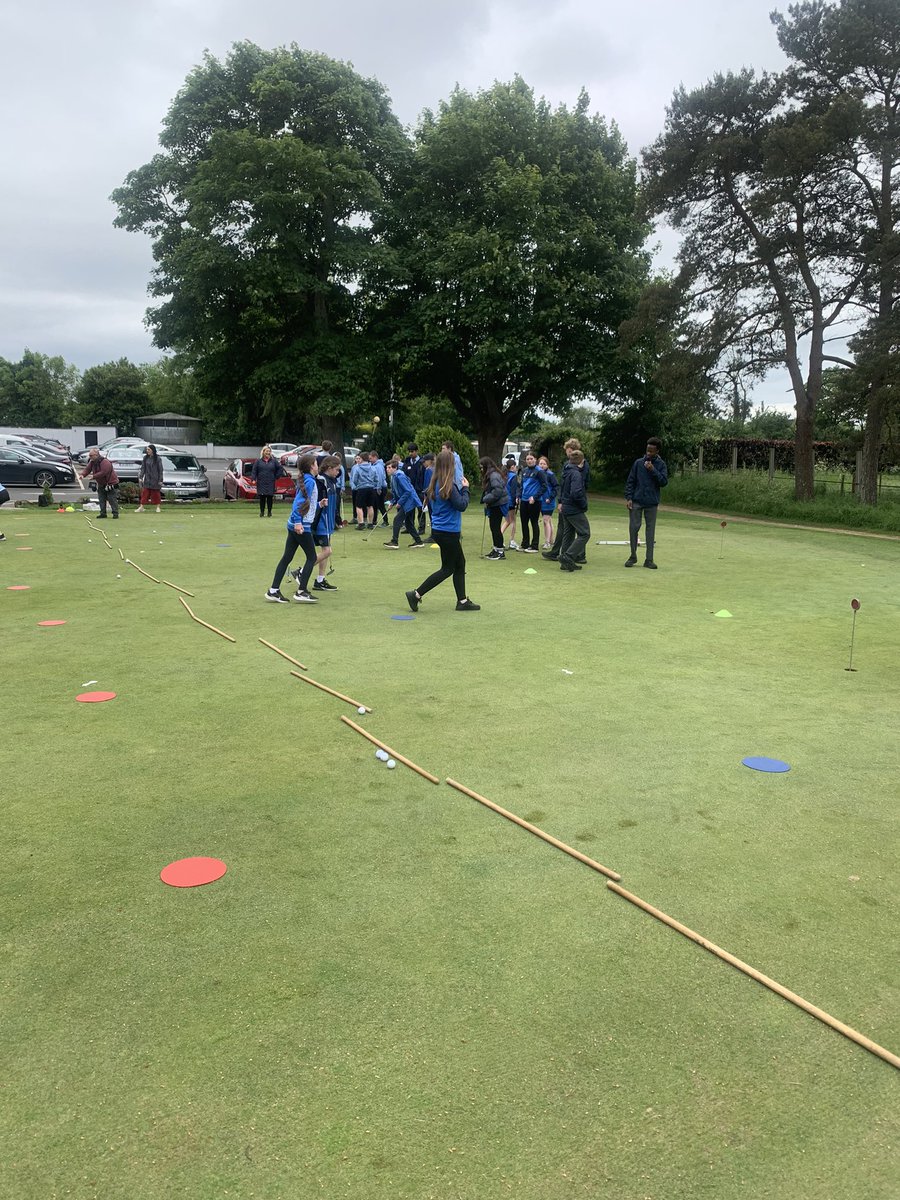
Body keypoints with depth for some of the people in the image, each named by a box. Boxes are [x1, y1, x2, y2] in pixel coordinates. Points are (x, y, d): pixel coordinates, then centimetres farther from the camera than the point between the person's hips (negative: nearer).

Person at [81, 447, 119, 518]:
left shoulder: (105, 462, -24)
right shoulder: (92, 462, 4)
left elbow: (103, 473, -30)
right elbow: (87, 469, 3)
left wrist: (94, 476, -29)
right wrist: (83, 475, -18)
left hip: (111, 484, -9)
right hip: (101, 485, 9)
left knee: (112, 500, -6)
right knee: (101, 500, 9)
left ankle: (115, 514, -2)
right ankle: (103, 514, 15)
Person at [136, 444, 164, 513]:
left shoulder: (157, 458, -6)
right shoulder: (145, 458, 4)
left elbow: (160, 470, -5)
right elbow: (143, 468, 8)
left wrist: (160, 480, -7)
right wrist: (140, 477, -1)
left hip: (155, 479, -3)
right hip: (147, 479, 3)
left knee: (156, 493, 5)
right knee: (144, 493, 1)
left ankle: (158, 507, 14)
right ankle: (141, 507, 3)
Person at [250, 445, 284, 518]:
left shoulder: (274, 461, 6)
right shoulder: (258, 461, 5)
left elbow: (280, 468, 12)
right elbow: (254, 470, 4)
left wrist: (276, 476, 6)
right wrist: (253, 479, -6)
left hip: (270, 484, 0)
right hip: (261, 483, 0)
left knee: (270, 498, 0)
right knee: (262, 498, -1)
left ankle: (269, 512, 8)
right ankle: (262, 512, 6)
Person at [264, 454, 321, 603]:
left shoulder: (305, 480, 16)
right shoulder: (310, 481, -11)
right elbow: (299, 501, -21)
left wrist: (319, 504, 20)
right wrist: (298, 521, -26)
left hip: (294, 525, 9)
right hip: (301, 526, -9)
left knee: (287, 557, 9)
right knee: (312, 557, 0)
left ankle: (274, 590, 9)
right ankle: (301, 591, 0)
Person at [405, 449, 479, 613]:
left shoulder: (436, 483, 5)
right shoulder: (449, 485, -21)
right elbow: (462, 505, -17)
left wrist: (461, 488, 8)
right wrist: (465, 488, -4)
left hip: (439, 530, 9)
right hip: (448, 531, -9)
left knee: (460, 563, 15)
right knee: (447, 569, 3)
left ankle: (462, 601, 20)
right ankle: (416, 594, 2)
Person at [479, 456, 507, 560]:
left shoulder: (494, 475, -17)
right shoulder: (489, 475, 15)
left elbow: (497, 491, -24)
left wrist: (486, 499, -16)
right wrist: (486, 500, 4)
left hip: (498, 504, -10)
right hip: (494, 505, 10)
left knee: (496, 527, -6)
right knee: (493, 527, 13)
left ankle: (500, 551, -1)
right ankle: (495, 549, 21)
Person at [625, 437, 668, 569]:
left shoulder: (661, 465, 2)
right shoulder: (638, 463, 3)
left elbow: (664, 482, -8)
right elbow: (630, 481, 4)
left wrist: (653, 470, -17)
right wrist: (628, 498, -5)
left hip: (652, 503, 0)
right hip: (636, 501, 0)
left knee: (650, 530, 3)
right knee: (633, 527, 0)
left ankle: (649, 559, 8)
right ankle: (633, 556, 15)